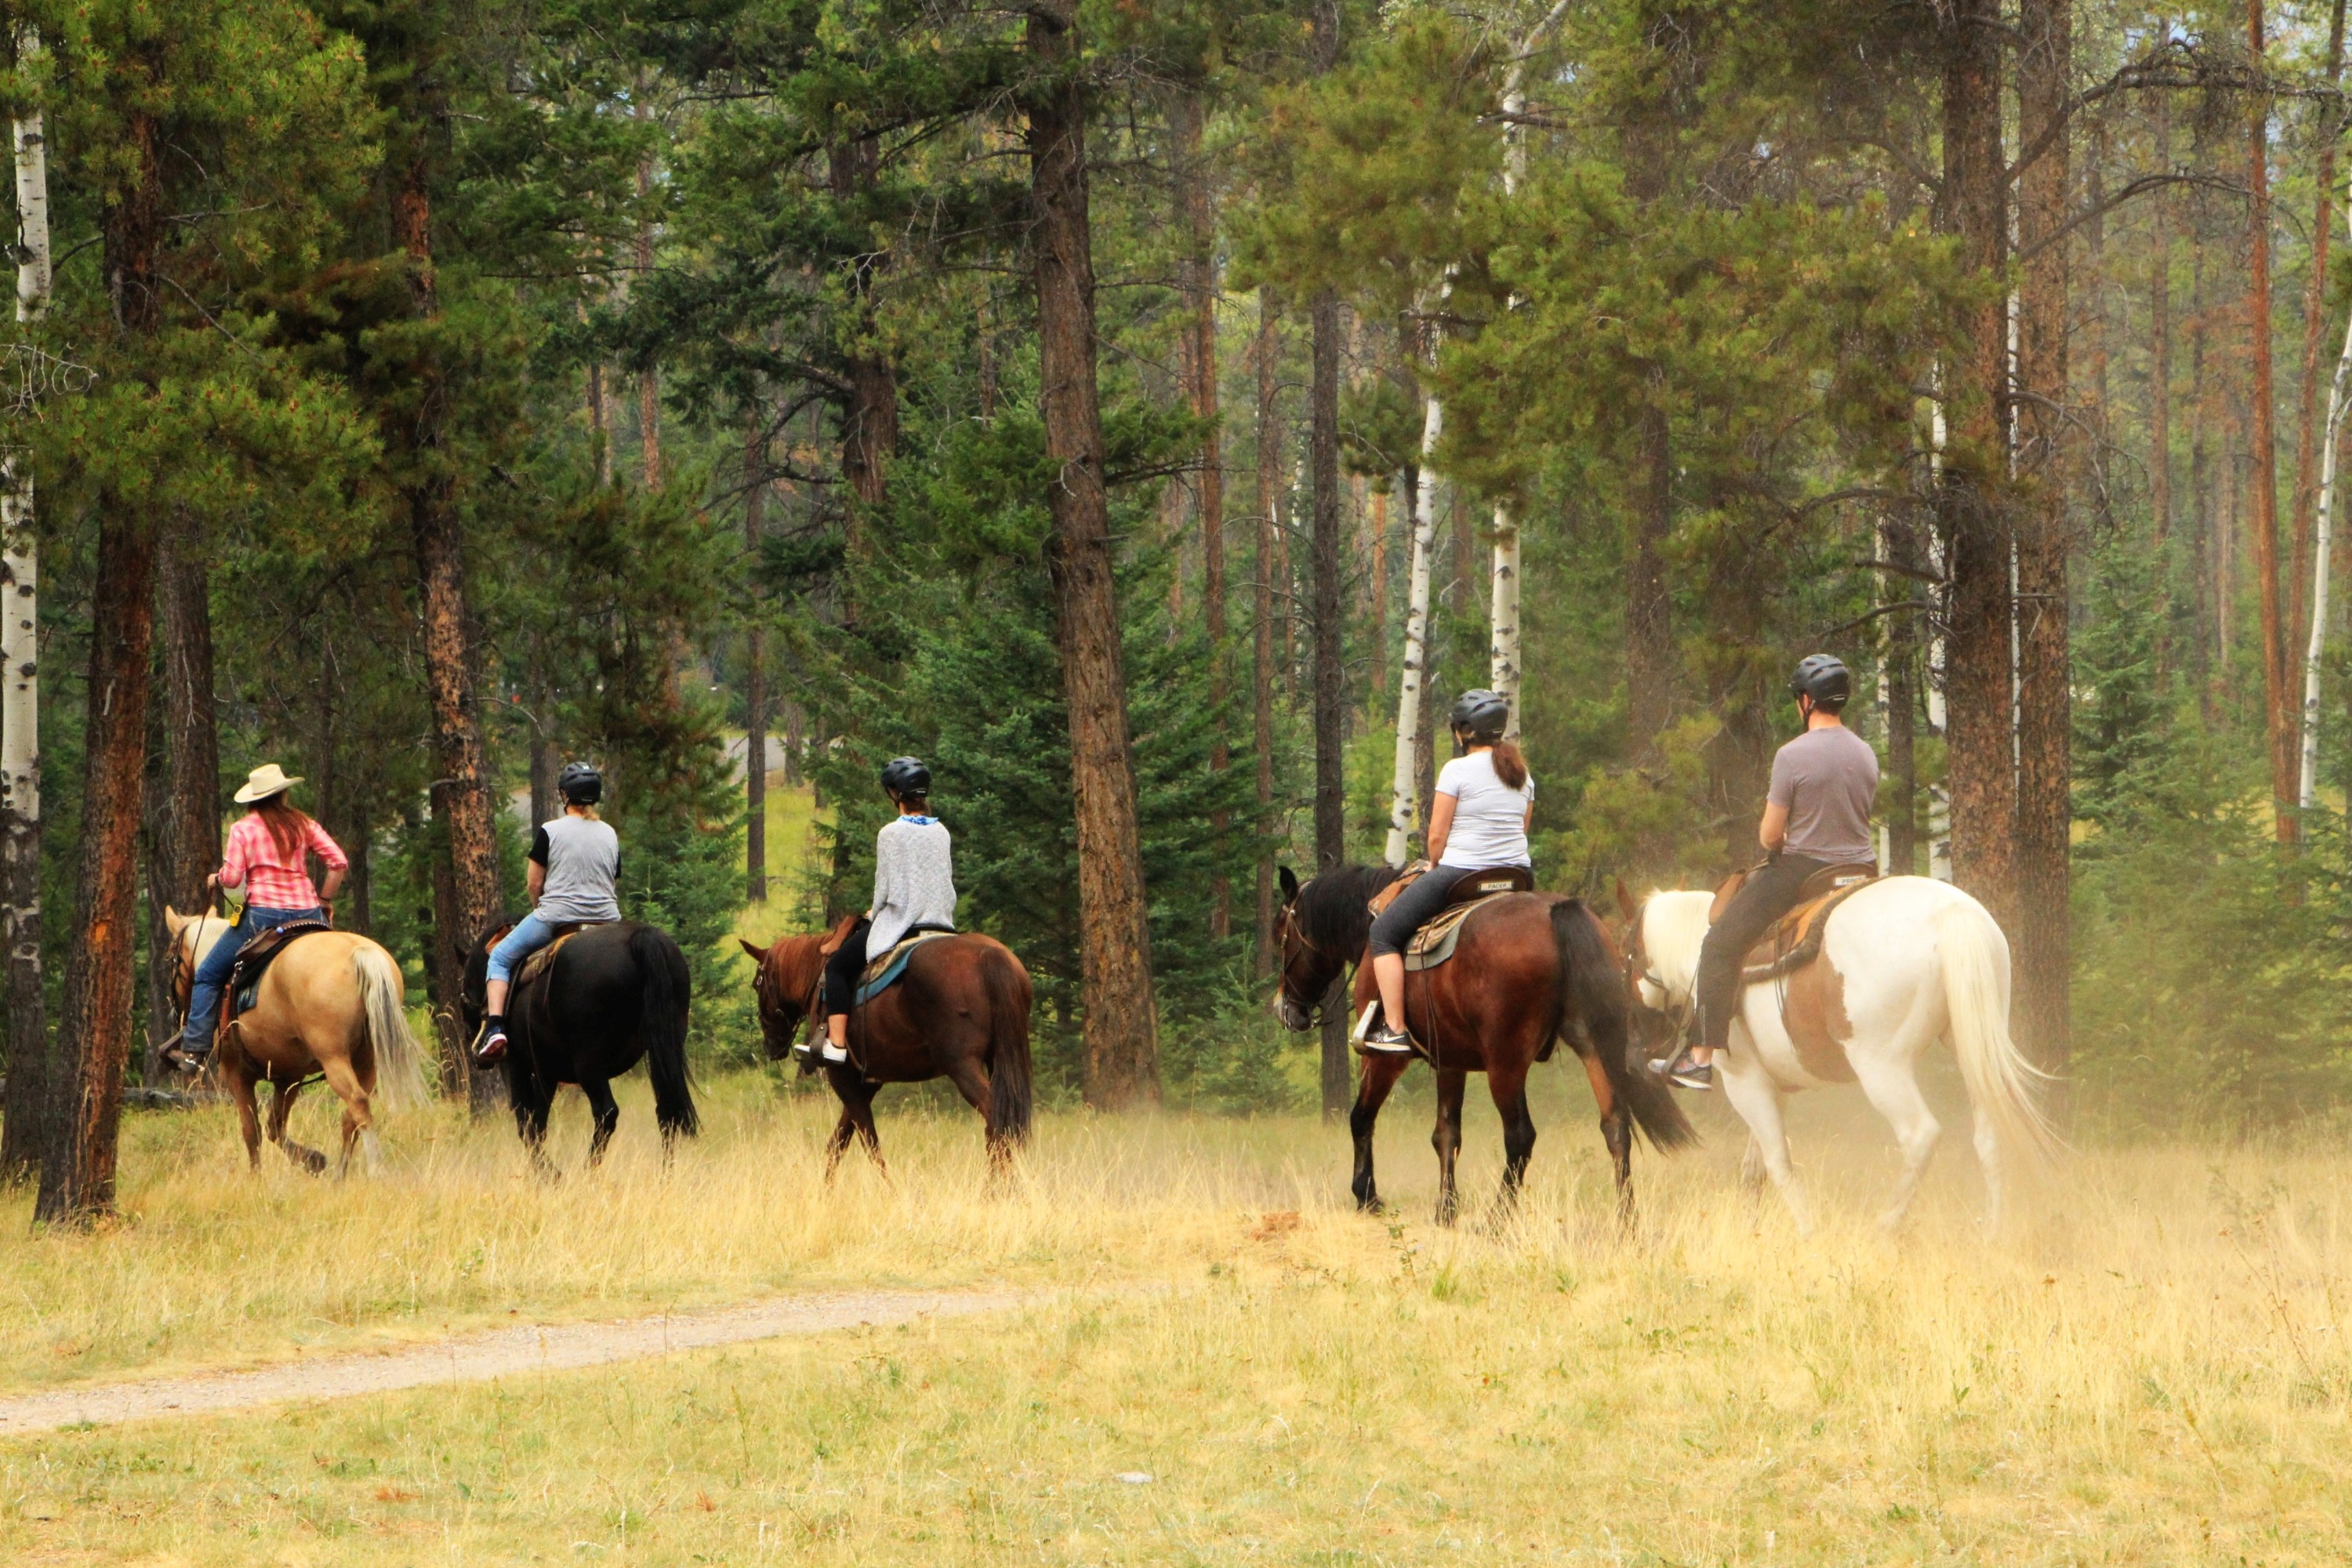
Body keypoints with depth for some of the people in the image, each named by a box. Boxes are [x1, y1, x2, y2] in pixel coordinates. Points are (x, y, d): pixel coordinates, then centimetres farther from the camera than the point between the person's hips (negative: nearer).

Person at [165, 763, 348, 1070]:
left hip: (263, 912, -3)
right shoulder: (304, 825, 9)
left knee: (209, 976, 10)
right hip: (307, 914, 3)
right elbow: (339, 862, 3)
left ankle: (194, 1049, 3)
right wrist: (324, 901, 14)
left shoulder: (243, 829, 0)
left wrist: (214, 880, 15)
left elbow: (232, 877, -7)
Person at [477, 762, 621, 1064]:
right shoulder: (610, 835, 9)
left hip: (556, 915, -4)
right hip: (606, 919, 4)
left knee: (500, 957, 14)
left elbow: (533, 883, -1)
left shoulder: (550, 831, -4)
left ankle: (494, 1027, -3)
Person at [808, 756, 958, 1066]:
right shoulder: (942, 832, 6)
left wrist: (874, 916, 9)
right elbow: (948, 882, 11)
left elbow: (885, 888, -10)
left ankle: (836, 1042, -4)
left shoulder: (891, 834, -12)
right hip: (942, 922, 6)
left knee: (838, 967, 7)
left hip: (899, 922, -6)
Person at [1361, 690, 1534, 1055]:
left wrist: (1436, 867, 9)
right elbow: (1521, 830, 14)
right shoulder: (1521, 773, 9)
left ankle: (1394, 1029, -3)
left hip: (1460, 871, -6)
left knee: (1383, 933, 6)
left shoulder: (1457, 770, -10)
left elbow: (1436, 836, -9)